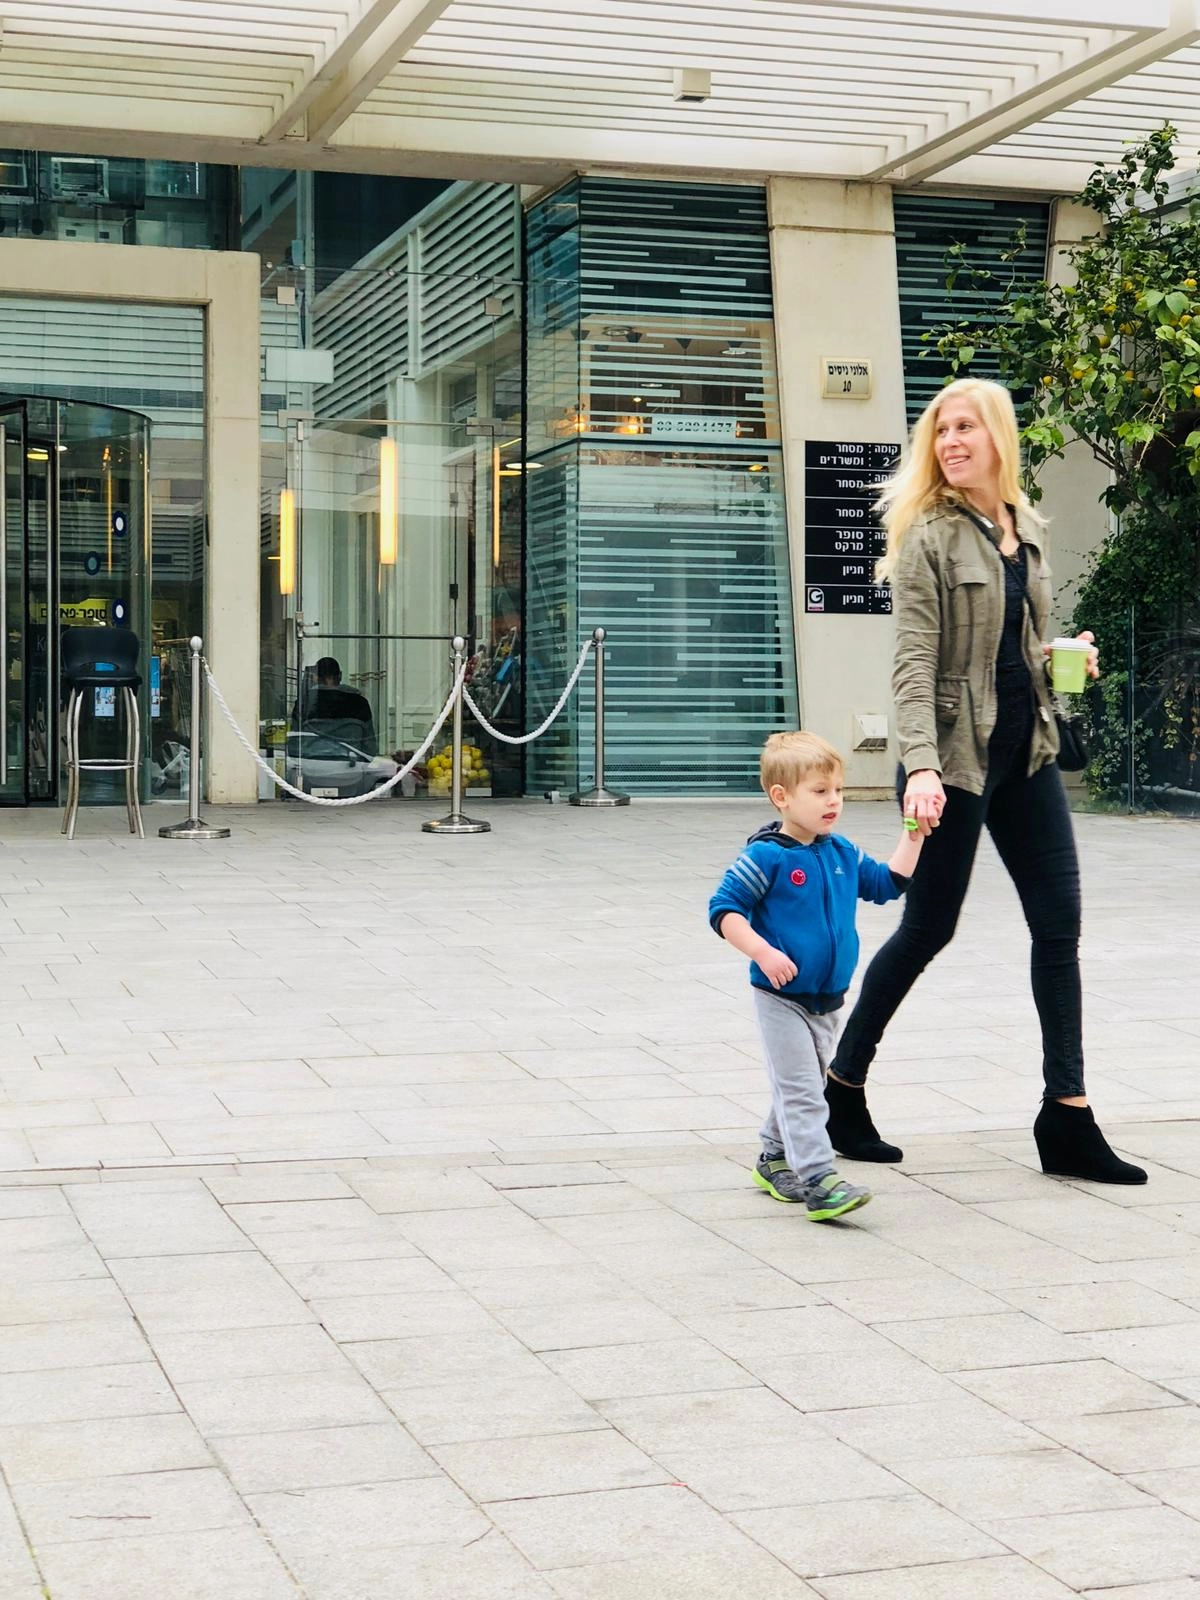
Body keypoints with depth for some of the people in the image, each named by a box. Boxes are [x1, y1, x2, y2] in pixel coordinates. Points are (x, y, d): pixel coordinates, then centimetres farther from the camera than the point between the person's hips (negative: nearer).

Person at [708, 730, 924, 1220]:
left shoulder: (842, 853, 6)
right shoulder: (766, 856, -15)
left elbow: (887, 883, 19)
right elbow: (723, 910, -15)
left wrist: (912, 837, 10)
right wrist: (762, 951, -26)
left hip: (827, 999, 7)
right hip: (781, 999, -7)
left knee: (805, 1085, 18)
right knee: (800, 1089, -10)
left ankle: (775, 1159, 35)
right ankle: (818, 1180, -14)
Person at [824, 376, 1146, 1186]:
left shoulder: (1027, 529, 11)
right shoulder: (929, 536, -9)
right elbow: (914, 663, -17)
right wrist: (921, 766, -28)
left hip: (1026, 750, 7)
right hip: (957, 754, -7)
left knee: (1059, 923, 3)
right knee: (928, 929, 1)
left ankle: (1068, 1117, 8)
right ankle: (843, 1085, 19)